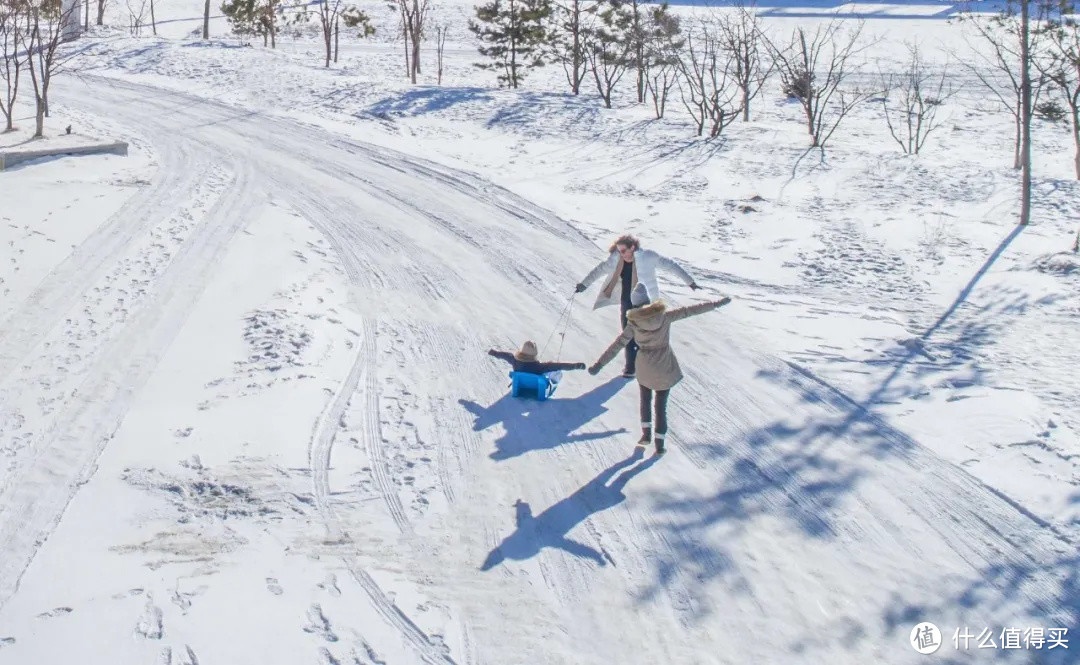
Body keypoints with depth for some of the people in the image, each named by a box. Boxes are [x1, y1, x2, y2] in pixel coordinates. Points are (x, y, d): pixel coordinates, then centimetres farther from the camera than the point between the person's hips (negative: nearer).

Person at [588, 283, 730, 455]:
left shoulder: (634, 323, -12)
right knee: (661, 405, 10)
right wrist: (717, 303, 2)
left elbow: (617, 345, -14)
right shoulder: (664, 316, -10)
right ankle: (660, 443, 8)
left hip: (645, 369, 0)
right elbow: (691, 310, -6)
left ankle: (646, 433, 21)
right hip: (665, 369, 0)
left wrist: (599, 364, -12)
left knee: (645, 400, 25)